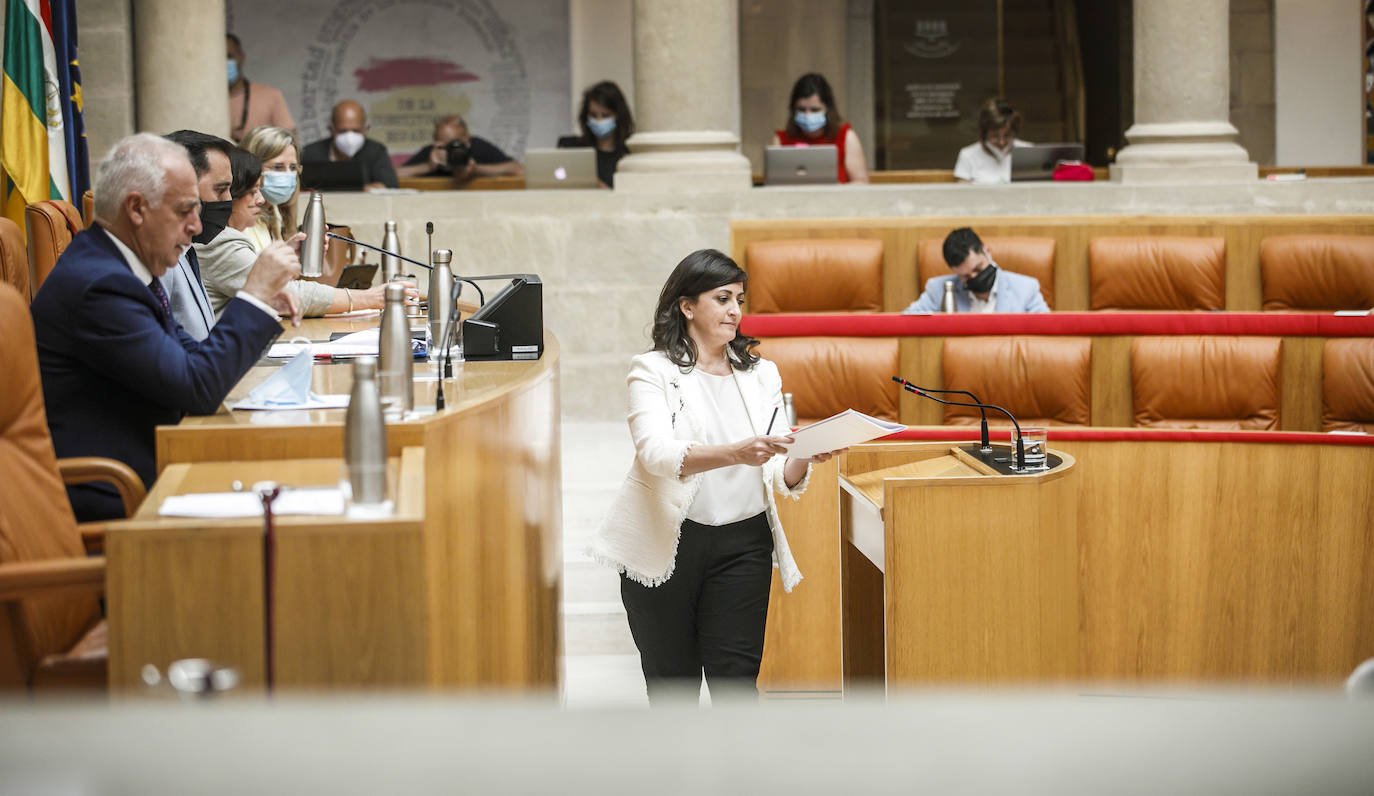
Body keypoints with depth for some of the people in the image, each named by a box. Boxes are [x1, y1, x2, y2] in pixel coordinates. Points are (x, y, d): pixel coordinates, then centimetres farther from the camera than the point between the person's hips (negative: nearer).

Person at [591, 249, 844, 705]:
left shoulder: (761, 375, 9)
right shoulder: (654, 371, -4)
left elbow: (779, 478, 4)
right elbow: (655, 452, -23)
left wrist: (804, 460, -20)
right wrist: (735, 454, -37)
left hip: (742, 544, 3)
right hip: (666, 543, -2)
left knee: (736, 678, -5)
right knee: (673, 681, 8)